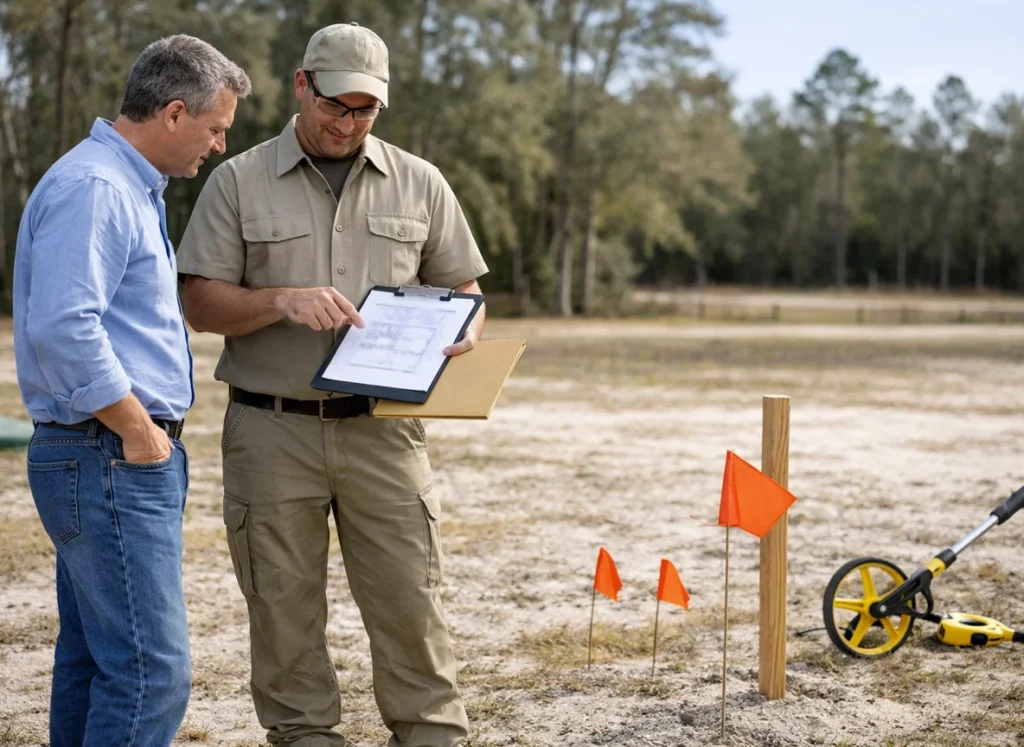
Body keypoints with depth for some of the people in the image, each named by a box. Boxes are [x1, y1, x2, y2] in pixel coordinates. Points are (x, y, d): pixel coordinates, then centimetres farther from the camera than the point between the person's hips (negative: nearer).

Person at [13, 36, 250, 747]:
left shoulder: (131, 187, 19)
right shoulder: (92, 188, -15)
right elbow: (62, 328, -25)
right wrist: (140, 432, -17)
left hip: (118, 460, 11)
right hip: (112, 460, -11)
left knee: (95, 661, 14)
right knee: (153, 670, -11)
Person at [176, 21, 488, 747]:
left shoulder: (419, 184, 10)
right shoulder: (239, 181, 5)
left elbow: (463, 290, 15)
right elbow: (201, 303, 1)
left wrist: (463, 335, -8)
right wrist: (282, 301, -16)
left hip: (383, 430, 1)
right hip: (271, 430, 0)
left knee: (409, 597, 0)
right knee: (284, 604, 5)